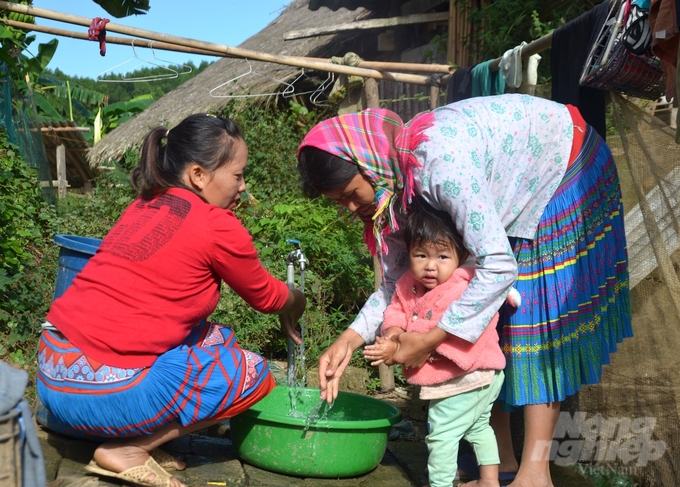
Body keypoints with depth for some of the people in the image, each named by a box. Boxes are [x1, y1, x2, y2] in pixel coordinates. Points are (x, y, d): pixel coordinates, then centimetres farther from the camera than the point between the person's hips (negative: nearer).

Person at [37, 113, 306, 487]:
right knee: (254, 375, 4)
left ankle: (137, 438, 12)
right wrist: (296, 303, 32)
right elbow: (266, 297, 8)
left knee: (213, 337, 20)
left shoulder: (143, 208, 14)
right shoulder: (218, 227, -9)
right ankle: (128, 451, 2)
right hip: (103, 392, -8)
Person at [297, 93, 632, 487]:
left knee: (538, 317, -12)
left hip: (565, 171, -8)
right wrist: (349, 340, -19)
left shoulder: (439, 163, -39)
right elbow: (398, 280, -6)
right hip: (515, 193, 8)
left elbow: (498, 265, -38)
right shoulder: (390, 180, -12)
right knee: (484, 318, 1)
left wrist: (430, 340, -34)